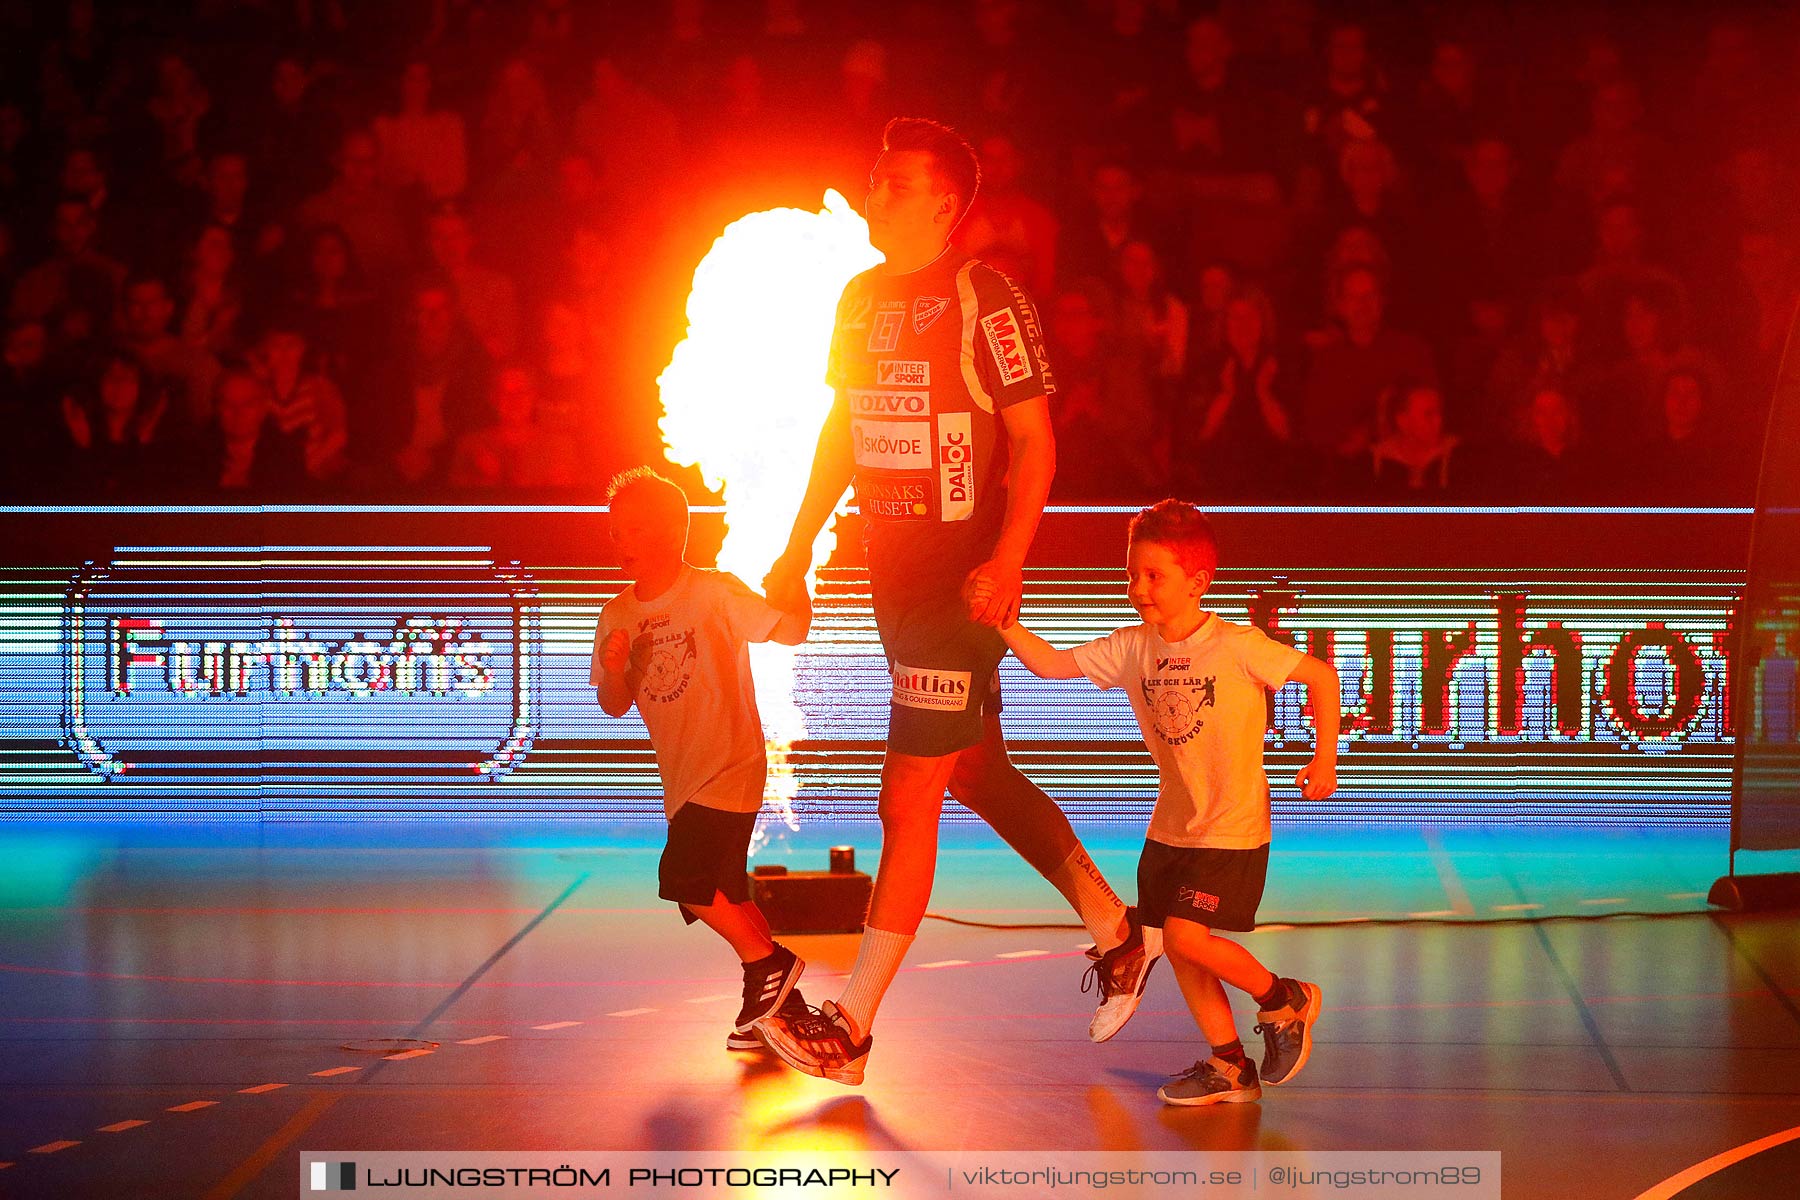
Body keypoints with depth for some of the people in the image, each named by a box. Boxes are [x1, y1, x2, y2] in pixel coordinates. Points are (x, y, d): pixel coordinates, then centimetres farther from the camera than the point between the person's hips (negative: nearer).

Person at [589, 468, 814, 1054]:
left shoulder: (717, 594, -12)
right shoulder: (617, 615, 4)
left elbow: (794, 629, -11)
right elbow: (614, 705, 9)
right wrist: (615, 672, -11)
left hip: (731, 768, -7)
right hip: (682, 779, 7)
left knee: (684, 878, -20)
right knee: (724, 893, 12)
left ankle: (768, 963, -2)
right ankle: (782, 1000, 25)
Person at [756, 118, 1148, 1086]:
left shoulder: (987, 300, -12)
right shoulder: (860, 300, 10)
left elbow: (1035, 442, -12)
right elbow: (842, 432, 19)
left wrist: (1007, 560, -23)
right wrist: (798, 550, 15)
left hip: (963, 585, -8)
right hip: (896, 576, 8)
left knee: (908, 799, -6)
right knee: (978, 776, 17)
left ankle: (851, 1030, -3)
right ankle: (1115, 930, 33)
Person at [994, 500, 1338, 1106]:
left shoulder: (1237, 647, -16)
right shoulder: (1133, 648, -1)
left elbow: (1320, 675, -6)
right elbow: (1052, 664, -5)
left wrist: (1325, 759, -5)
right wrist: (1007, 625, -21)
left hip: (1232, 828, -7)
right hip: (1171, 824, 7)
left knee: (1186, 935, -16)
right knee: (1180, 948, 6)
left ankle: (1284, 1000, 6)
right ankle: (1229, 1068, 19)